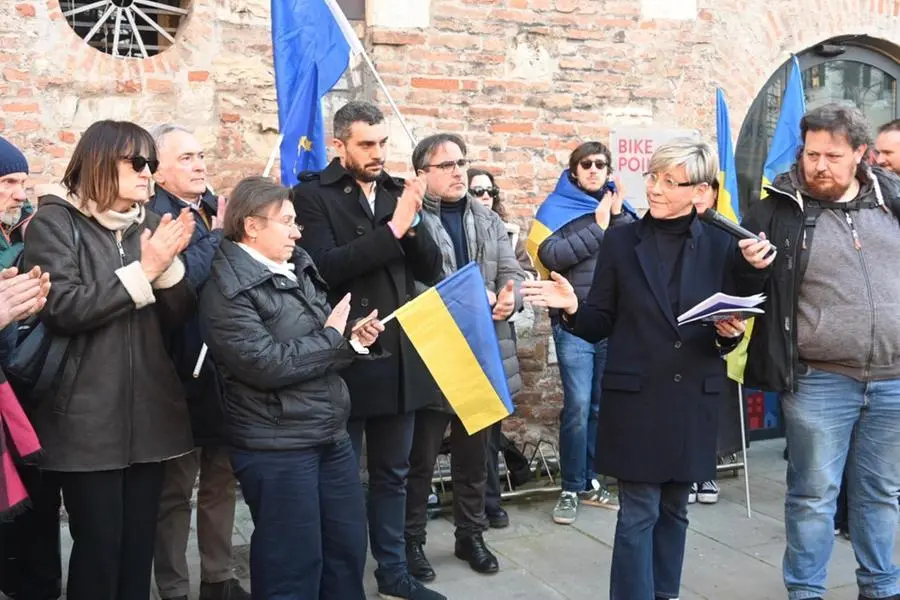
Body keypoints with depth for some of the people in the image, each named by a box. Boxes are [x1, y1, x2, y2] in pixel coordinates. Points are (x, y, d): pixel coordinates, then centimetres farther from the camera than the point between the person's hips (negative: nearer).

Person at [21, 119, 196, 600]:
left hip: (148, 412, 5)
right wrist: (143, 270, -18)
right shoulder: (56, 221, -4)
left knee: (140, 543, 12)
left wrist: (170, 262, -11)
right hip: (88, 419, -5)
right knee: (99, 546, 2)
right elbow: (61, 309, -18)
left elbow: (178, 315, 6)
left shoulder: (148, 224, 12)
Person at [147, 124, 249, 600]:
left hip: (225, 369, 7)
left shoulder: (216, 208, 11)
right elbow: (182, 276, -29)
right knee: (176, 488, 7)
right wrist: (218, 235, -17)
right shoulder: (154, 216, -12)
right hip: (183, 373, -7)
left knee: (220, 478, 18)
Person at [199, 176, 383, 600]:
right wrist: (331, 335, -11)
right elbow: (268, 364, -22)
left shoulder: (298, 269, 10)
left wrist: (353, 339, -2)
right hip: (276, 447, -7)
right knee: (292, 565, 6)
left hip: (330, 435, 8)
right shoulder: (227, 289, -13)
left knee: (348, 548, 17)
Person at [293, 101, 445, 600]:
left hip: (400, 357, 5)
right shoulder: (312, 195, -5)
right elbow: (326, 267, -19)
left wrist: (411, 225, -11)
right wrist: (391, 230, -21)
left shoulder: (396, 191, 11)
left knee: (393, 474, 16)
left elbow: (431, 270, 6)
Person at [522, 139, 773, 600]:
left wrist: (730, 333, -15)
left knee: (673, 510, 15)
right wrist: (573, 307, -19)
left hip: (693, 398, 2)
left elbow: (732, 326, 7)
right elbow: (601, 325, 0)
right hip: (635, 396, -2)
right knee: (639, 513, 0)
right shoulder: (621, 240, -1)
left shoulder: (720, 245, 1)